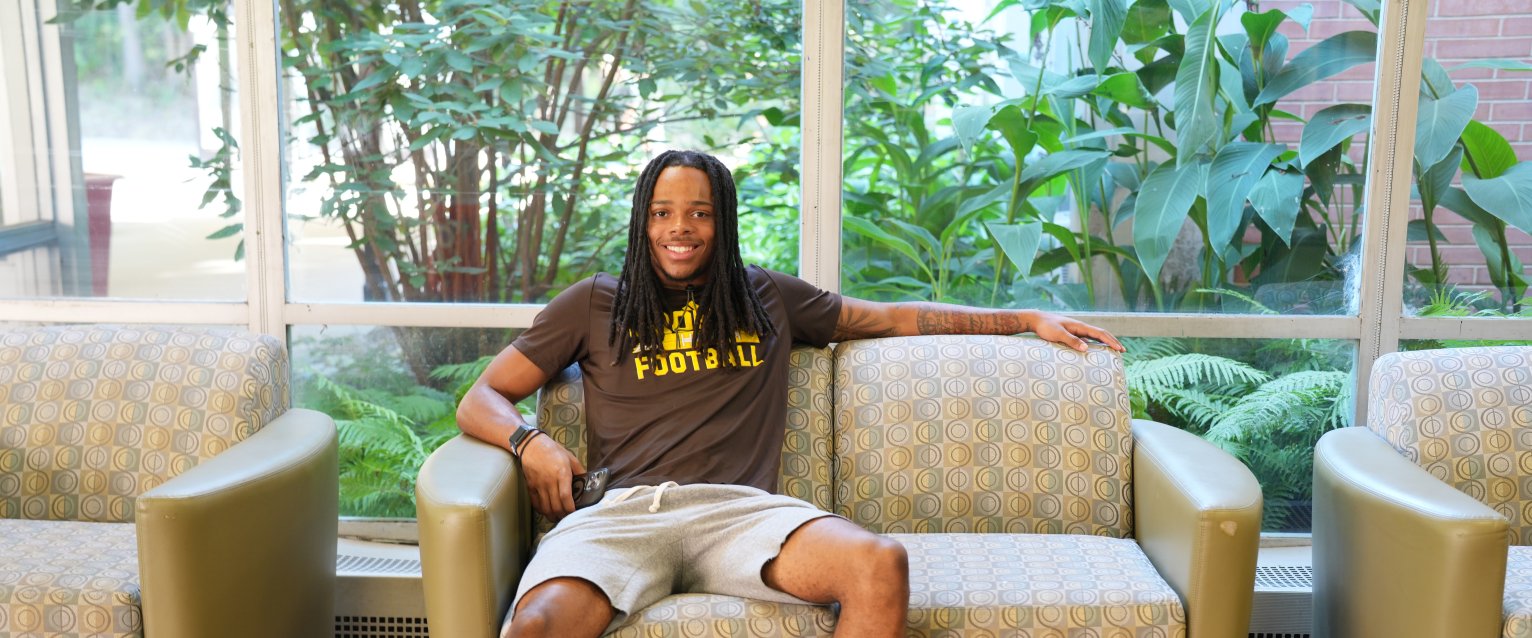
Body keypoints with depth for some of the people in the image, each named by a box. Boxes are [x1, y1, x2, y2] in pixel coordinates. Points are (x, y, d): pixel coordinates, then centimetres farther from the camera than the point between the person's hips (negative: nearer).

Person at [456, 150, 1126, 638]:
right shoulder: (594, 303, 20)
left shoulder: (769, 298, 24)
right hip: (620, 511, -1)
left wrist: (1028, 318, 31)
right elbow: (480, 399, 20)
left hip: (737, 510, 2)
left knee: (881, 565, -31)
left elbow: (896, 316, 32)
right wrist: (531, 443, -4)